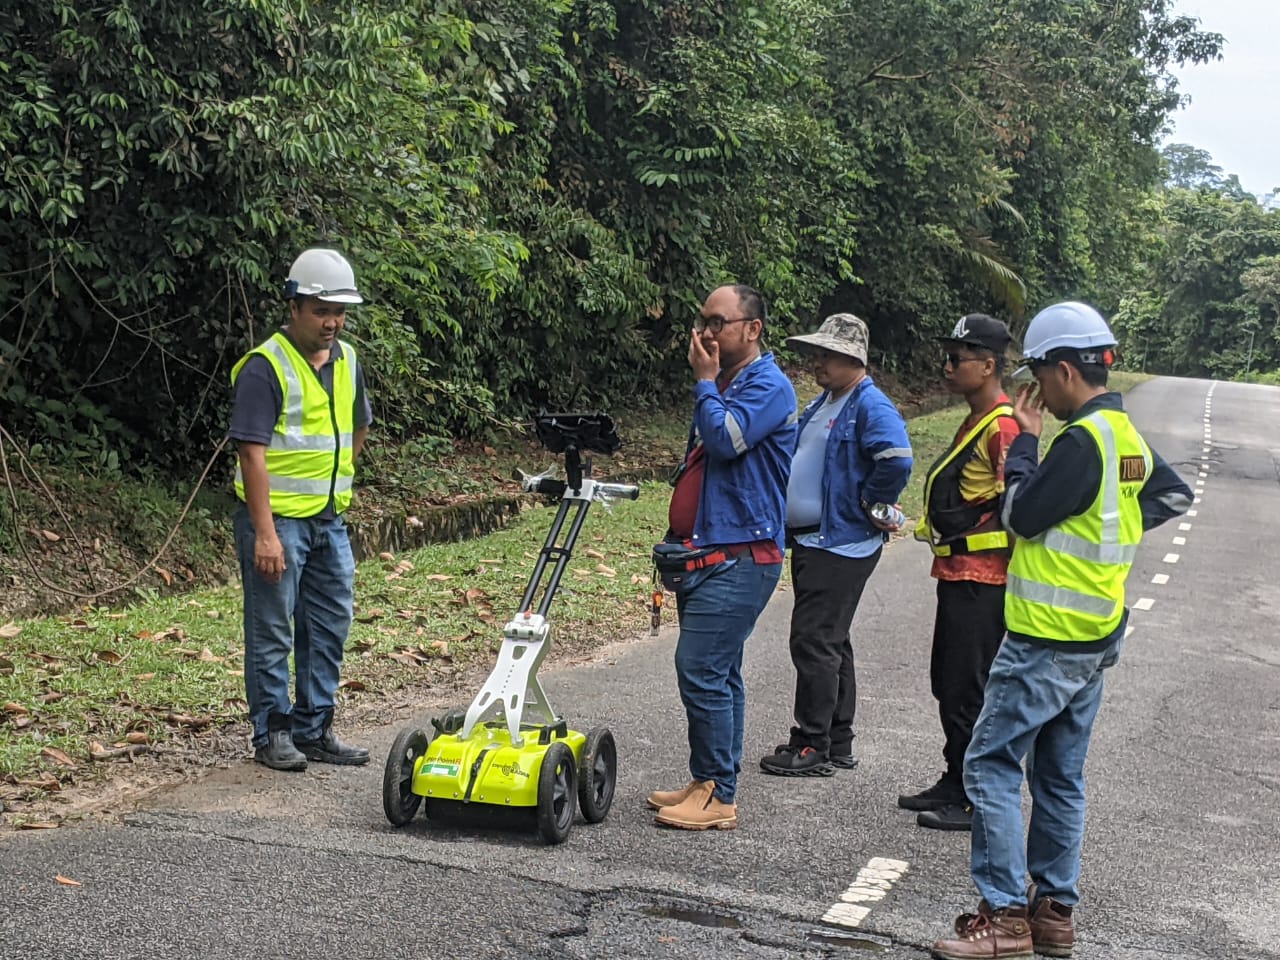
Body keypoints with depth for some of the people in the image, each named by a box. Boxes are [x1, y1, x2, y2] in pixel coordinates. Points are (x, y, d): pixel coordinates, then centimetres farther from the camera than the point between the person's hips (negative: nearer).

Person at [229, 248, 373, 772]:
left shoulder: (346, 361, 9)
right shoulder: (265, 367, -14)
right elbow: (252, 452, -19)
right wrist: (265, 534, -23)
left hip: (328, 520, 8)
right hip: (277, 518, -7)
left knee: (329, 627, 12)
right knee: (272, 632, 2)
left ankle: (314, 729, 23)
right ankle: (272, 734, 13)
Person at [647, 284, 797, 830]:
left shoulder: (767, 385, -10)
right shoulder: (722, 386, 19)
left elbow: (726, 440, -24)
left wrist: (704, 381, -10)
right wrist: (678, 538, 21)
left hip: (740, 556, -10)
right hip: (706, 554, 10)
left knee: (703, 671, -13)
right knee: (719, 673, 13)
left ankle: (717, 795, -6)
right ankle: (711, 786, 19)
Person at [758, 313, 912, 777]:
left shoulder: (871, 406, -15)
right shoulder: (823, 404, 16)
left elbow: (897, 460, -31)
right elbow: (799, 456, 29)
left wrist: (869, 504, -17)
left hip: (841, 544, -10)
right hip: (811, 541, 10)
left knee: (814, 642, -8)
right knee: (830, 643, 15)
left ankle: (813, 747, -1)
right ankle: (837, 744, 23)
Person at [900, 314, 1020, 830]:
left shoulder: (1004, 426, -17)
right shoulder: (975, 421, 16)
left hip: (982, 579, -11)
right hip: (958, 573, 11)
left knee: (968, 692, -4)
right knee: (948, 685, 17)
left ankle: (978, 801, 5)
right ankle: (956, 783, 29)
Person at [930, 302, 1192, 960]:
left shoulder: (1081, 440, -18)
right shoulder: (1126, 436, 10)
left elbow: (1021, 516, -15)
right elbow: (1174, 496, 25)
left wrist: (1023, 442, -4)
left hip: (1049, 640, -10)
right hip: (1095, 639, 10)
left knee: (990, 765, -5)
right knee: (1060, 775, 15)